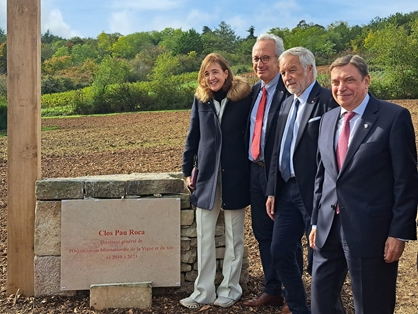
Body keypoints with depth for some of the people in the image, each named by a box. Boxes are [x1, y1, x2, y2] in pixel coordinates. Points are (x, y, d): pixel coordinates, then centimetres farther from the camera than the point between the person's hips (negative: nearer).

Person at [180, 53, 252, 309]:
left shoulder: (244, 96, -5)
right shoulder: (201, 98, 4)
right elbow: (193, 136, 8)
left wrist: (253, 170, -4)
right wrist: (187, 170, 7)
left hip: (236, 174, -3)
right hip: (207, 173, 3)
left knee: (234, 236, 8)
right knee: (204, 236, 6)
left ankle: (230, 289, 20)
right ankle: (204, 291, 16)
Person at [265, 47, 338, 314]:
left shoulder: (328, 100, -11)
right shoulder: (288, 104, 15)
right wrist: (272, 191, 14)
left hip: (315, 192, -8)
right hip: (288, 190, 8)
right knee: (280, 252, 12)